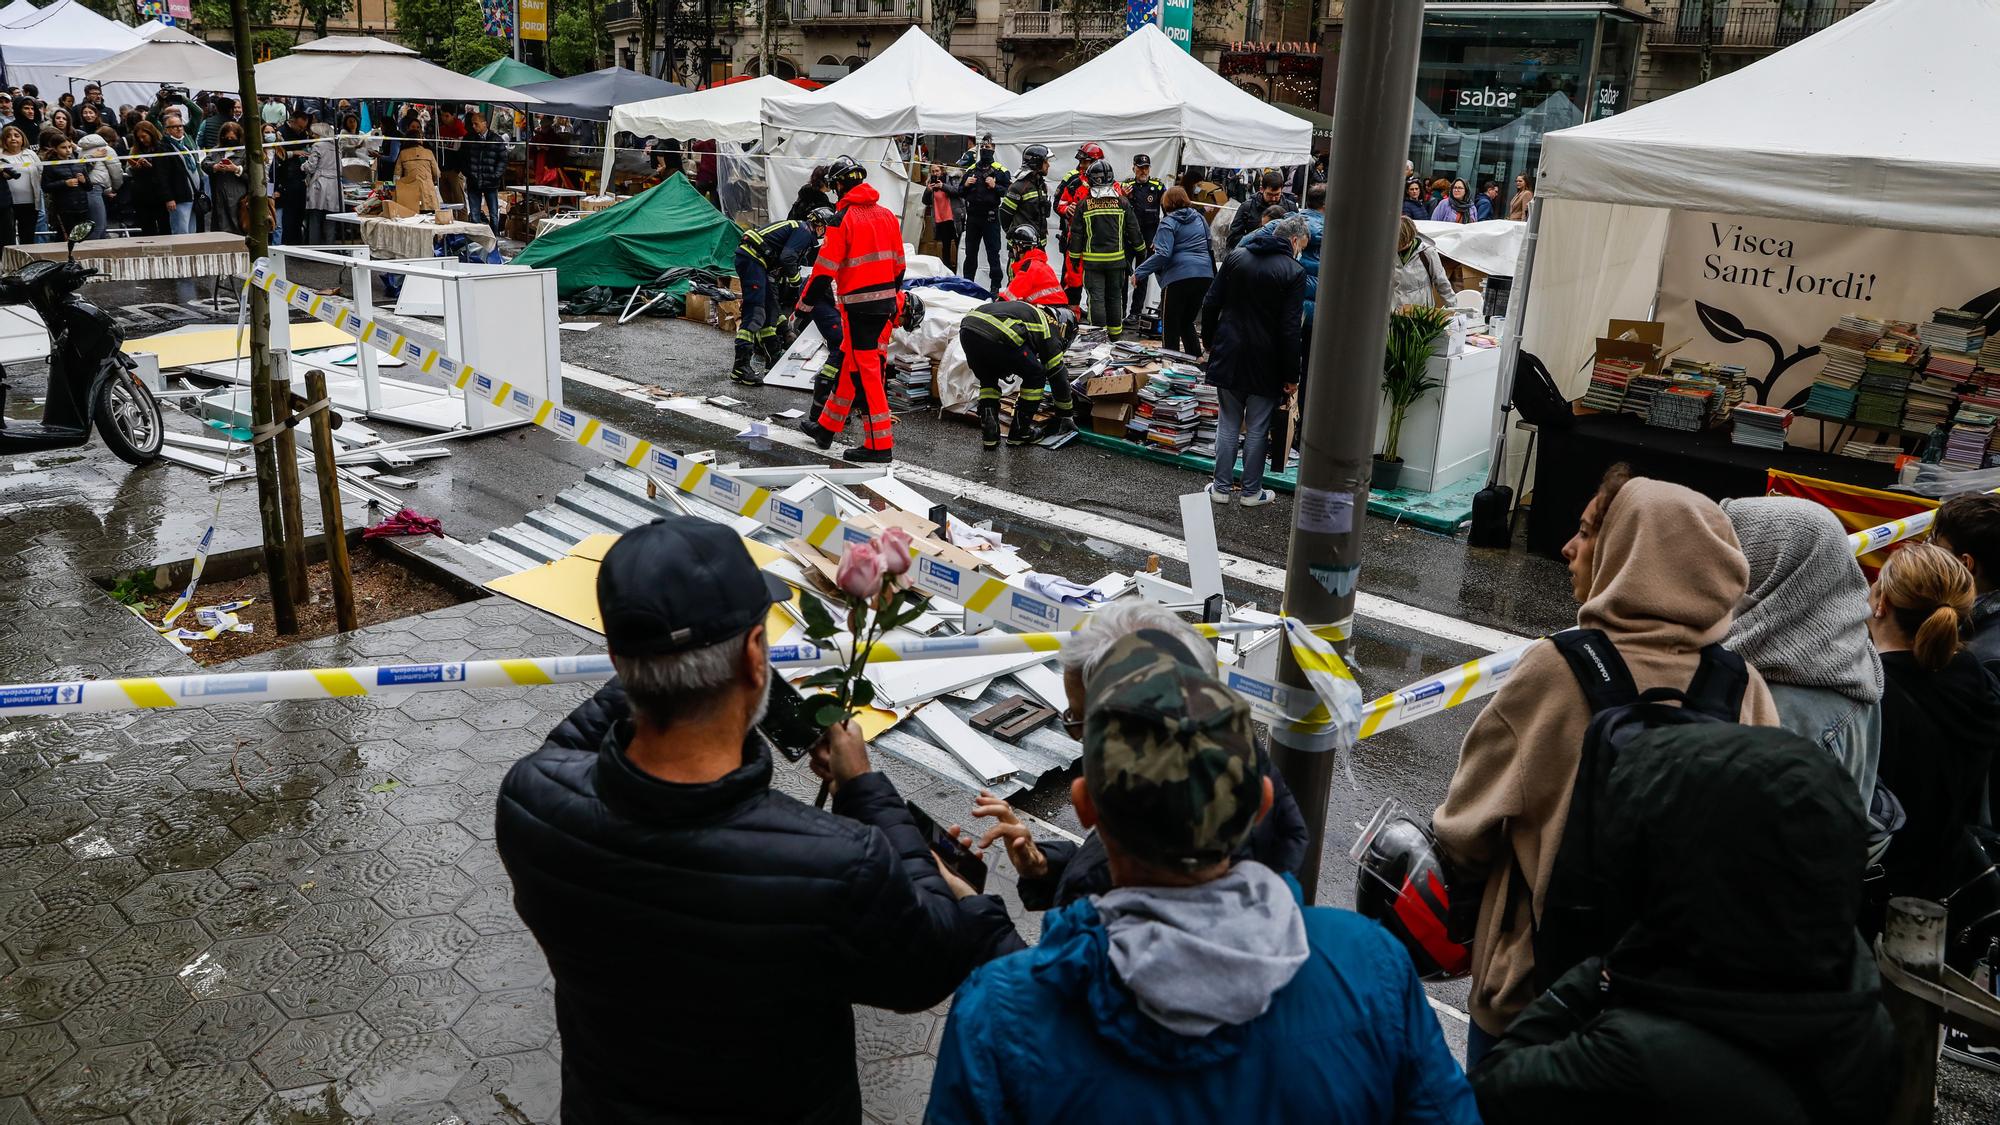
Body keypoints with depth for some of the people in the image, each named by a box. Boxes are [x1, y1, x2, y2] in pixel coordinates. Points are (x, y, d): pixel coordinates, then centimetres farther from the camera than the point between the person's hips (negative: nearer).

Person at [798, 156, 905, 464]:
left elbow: (825, 268, -13)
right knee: (851, 363, 18)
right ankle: (827, 426, 31)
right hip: (886, 301, 7)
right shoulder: (887, 215, 10)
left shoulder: (843, 218, -11)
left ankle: (880, 445, -4)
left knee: (865, 370, -4)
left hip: (859, 304, -7)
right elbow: (898, 264, 15)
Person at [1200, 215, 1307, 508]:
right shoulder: (1294, 272, -11)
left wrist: (1210, 342, 15)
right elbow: (1290, 329, -13)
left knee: (1228, 424, 13)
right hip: (1265, 363, -3)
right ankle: (1251, 491, 16)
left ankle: (1222, 487, 16)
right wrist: (1291, 375, -7)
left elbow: (1211, 304, 3)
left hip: (1228, 357, 3)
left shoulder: (1235, 257, 1)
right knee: (1257, 429, 8)